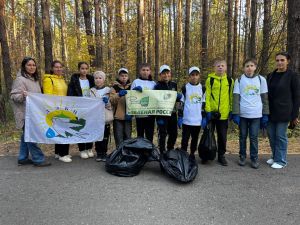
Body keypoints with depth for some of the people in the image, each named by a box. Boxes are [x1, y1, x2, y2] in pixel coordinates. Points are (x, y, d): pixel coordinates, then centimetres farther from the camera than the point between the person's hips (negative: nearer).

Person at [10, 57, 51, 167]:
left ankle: (23, 158, 23)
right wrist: (23, 95, -33)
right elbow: (14, 96, -17)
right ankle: (38, 159, -1)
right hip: (25, 113, -9)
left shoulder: (35, 79, 15)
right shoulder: (20, 79, -11)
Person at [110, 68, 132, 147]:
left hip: (128, 116, 3)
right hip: (118, 116, -2)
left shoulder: (131, 87, 12)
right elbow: (112, 101, -9)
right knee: (119, 137, 0)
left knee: (128, 136, 9)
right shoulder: (115, 87, 3)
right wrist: (118, 95, -25)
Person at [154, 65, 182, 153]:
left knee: (173, 134, 11)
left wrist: (179, 96, -3)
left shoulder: (174, 84, 11)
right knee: (162, 135, -3)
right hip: (162, 114, -5)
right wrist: (159, 117, -16)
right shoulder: (157, 86, -5)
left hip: (172, 113, 5)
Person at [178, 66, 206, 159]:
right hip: (186, 120, -2)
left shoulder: (202, 88, 6)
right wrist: (180, 117, -3)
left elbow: (204, 104, 9)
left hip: (198, 120, 2)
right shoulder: (185, 88, 0)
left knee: (195, 139, 12)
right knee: (185, 139, 3)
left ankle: (192, 155, 26)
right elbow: (181, 103, 1)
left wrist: (204, 117, 3)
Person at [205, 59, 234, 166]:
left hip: (224, 113, 2)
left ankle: (221, 156, 25)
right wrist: (208, 110, -12)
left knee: (223, 136, 10)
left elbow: (231, 97, 9)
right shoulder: (210, 79, -2)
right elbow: (207, 96, -6)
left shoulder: (230, 80, 6)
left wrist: (231, 110, 5)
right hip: (212, 113, -2)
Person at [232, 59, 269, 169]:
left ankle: (254, 158, 17)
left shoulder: (261, 79, 3)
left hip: (256, 114, 0)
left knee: (254, 137, 5)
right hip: (242, 114, 0)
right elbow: (236, 98, -2)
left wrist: (265, 114, 2)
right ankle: (242, 156, 22)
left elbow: (264, 98, 5)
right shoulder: (239, 80, 1)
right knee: (243, 137, 10)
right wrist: (235, 114, -8)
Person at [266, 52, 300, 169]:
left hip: (283, 112, -5)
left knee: (280, 136, 2)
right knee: (271, 135, 11)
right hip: (271, 111, 5)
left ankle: (281, 160, 17)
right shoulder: (270, 76, 9)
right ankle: (275, 157, 28)